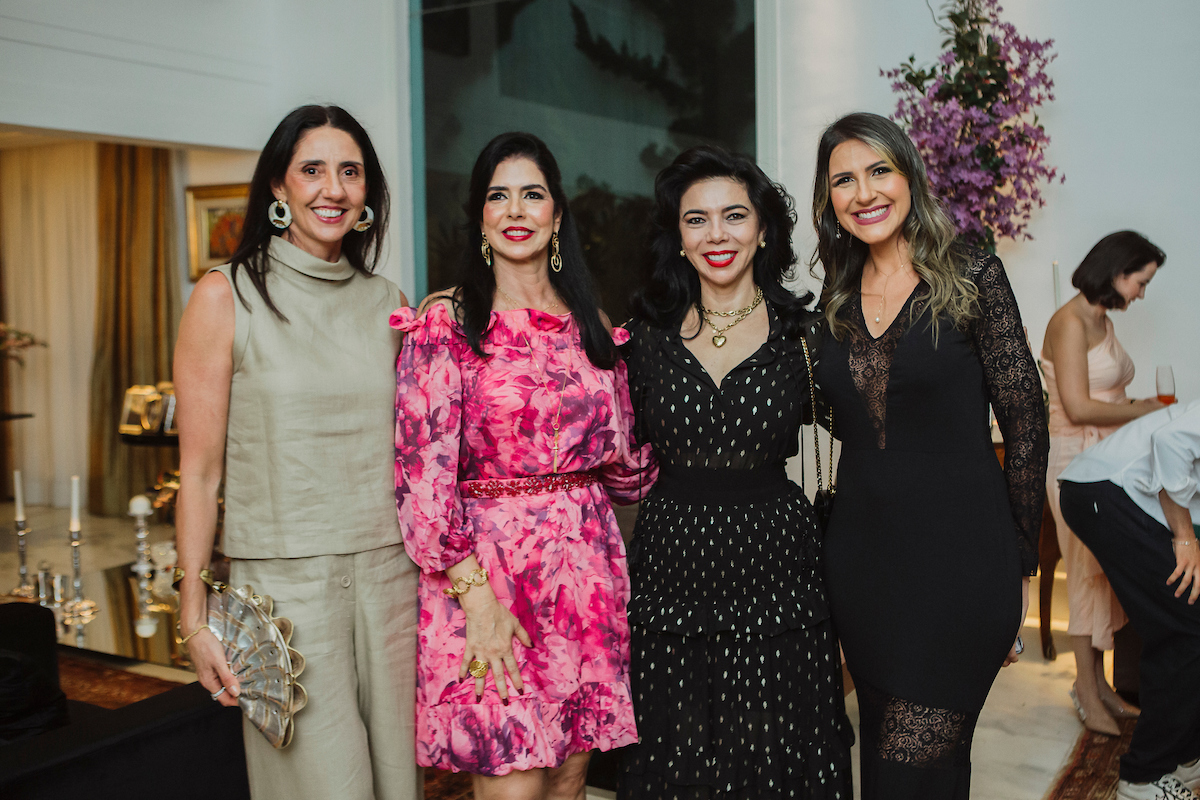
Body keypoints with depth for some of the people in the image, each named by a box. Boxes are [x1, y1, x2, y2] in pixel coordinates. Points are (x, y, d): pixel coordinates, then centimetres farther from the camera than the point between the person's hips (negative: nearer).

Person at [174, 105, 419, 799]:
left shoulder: (388, 304, 8)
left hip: (389, 577, 4)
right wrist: (195, 617, -7)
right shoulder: (226, 297, -4)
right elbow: (200, 470, -5)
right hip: (284, 584, -4)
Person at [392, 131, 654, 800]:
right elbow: (425, 472, -10)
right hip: (488, 564, -4)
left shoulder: (591, 326, 11)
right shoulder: (446, 323, -4)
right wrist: (476, 594, -15)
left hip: (587, 565, 5)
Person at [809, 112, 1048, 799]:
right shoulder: (838, 299, 8)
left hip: (959, 560, -5)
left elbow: (1025, 419, -5)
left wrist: (1020, 563, -3)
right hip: (862, 556, 5)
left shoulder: (971, 275, -7)